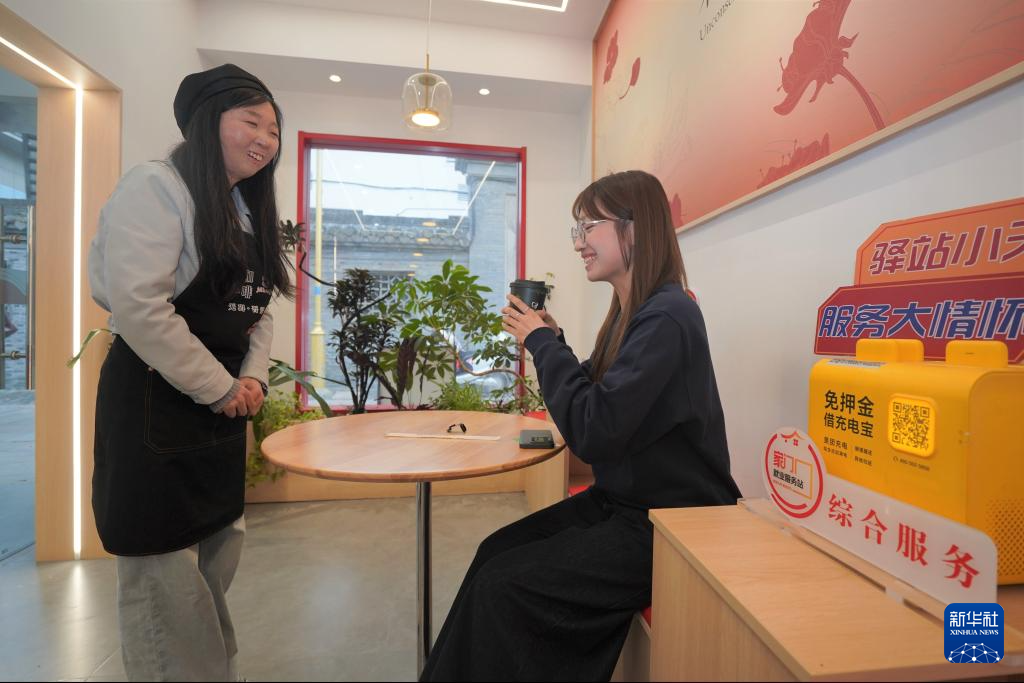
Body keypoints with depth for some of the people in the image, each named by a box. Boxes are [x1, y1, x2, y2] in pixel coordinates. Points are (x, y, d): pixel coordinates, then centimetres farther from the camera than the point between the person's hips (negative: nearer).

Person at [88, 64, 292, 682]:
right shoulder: (157, 187, -10)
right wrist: (220, 389, -15)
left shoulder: (251, 210, 15)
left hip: (221, 409, 8)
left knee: (221, 556, 19)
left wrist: (252, 379, -2)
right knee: (163, 573, 5)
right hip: (155, 406, -8)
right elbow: (138, 308, -20)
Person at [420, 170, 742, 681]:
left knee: (503, 585, -10)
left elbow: (593, 433, -27)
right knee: (495, 551, 3)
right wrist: (550, 341, -2)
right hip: (621, 500, 8)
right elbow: (594, 403, 10)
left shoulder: (665, 318, -22)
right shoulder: (631, 311, 6)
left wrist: (542, 343, -17)